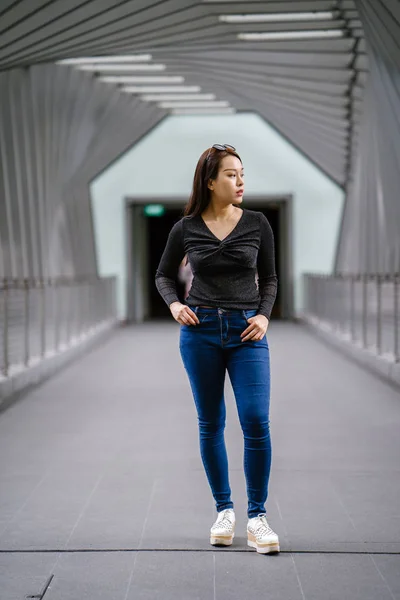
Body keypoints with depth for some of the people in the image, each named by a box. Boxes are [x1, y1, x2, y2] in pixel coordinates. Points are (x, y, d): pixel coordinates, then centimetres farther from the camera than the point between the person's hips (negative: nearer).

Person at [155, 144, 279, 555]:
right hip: (201, 331, 1)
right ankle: (224, 510, 21)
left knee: (256, 421, -12)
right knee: (210, 425, 7)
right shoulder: (186, 228, 1)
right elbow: (163, 275, 14)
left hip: (247, 332, 0)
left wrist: (264, 315, -6)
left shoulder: (257, 224, 2)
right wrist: (174, 304, -5)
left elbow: (269, 278, 11)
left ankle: (257, 517, -2)